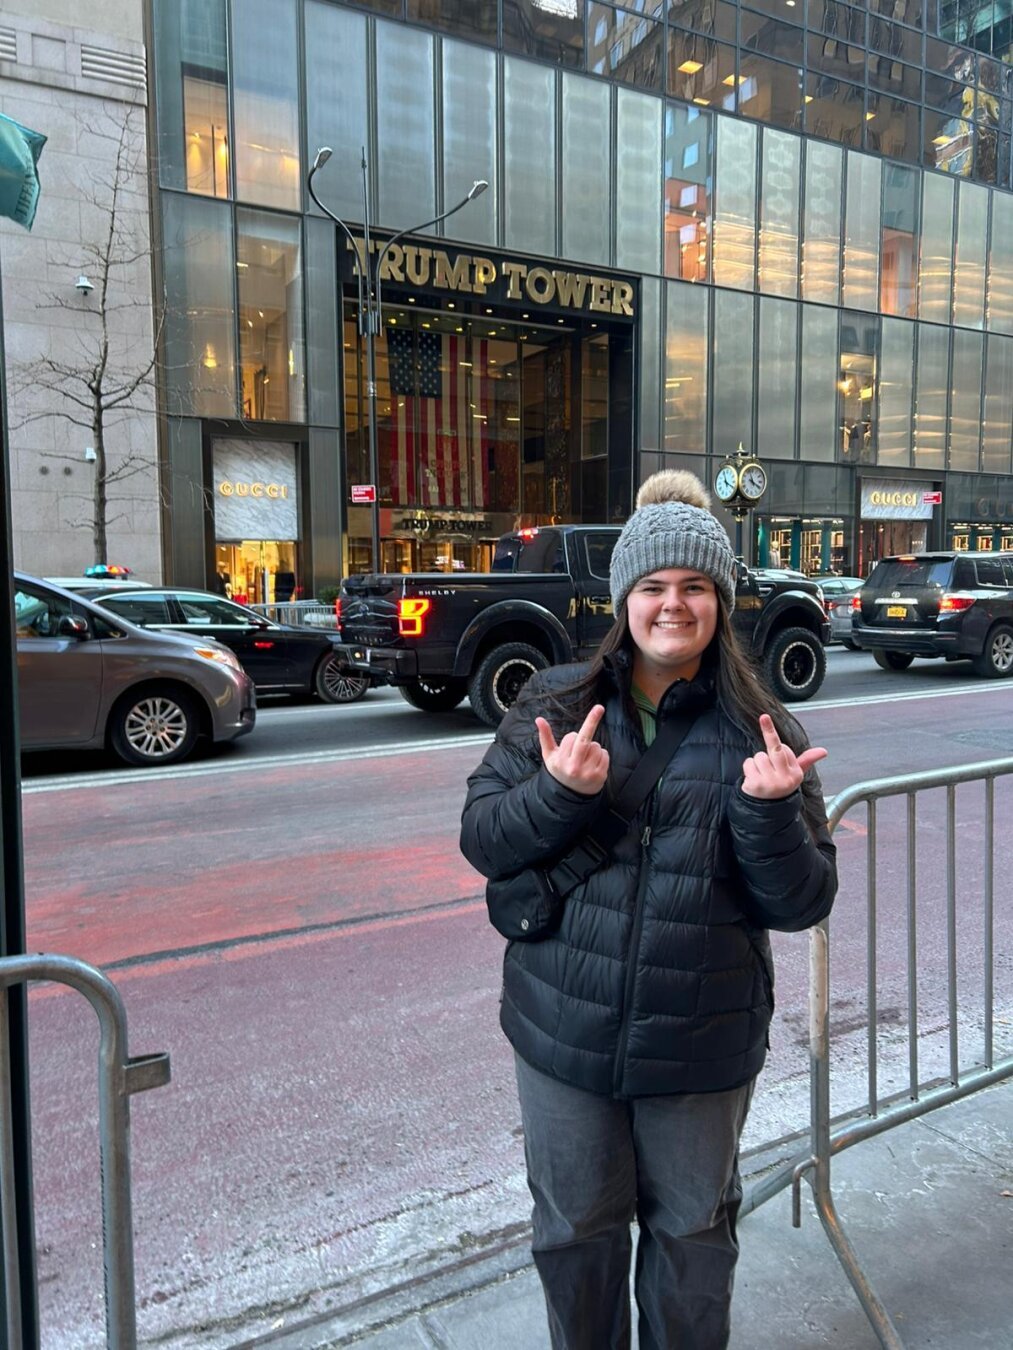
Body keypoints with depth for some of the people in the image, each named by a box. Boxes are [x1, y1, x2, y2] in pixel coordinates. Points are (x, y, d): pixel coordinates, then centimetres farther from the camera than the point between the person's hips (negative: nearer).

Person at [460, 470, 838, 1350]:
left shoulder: (762, 733, -6)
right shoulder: (556, 704, -5)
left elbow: (802, 905, -7)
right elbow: (482, 841, -5)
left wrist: (769, 809, -25)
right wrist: (560, 792, -23)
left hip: (703, 1045, 0)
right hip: (563, 1033, 1)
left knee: (693, 1232, 22)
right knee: (575, 1228, 21)